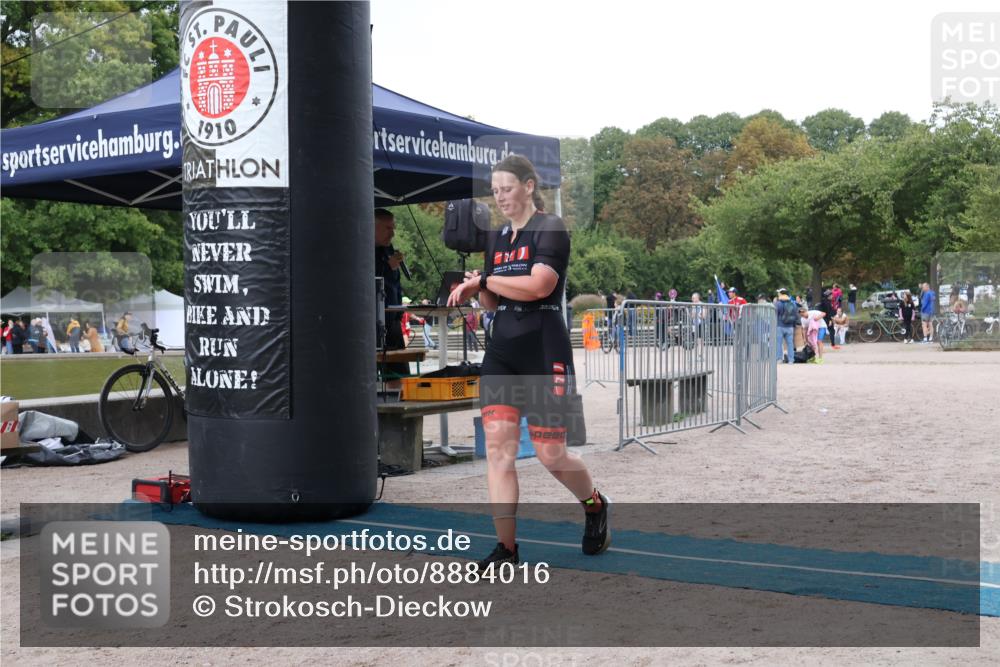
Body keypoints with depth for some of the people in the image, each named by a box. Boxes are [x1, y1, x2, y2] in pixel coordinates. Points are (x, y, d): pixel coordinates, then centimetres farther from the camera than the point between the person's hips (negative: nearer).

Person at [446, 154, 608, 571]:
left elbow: (537, 285, -20)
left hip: (544, 353, -6)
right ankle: (506, 550, 1)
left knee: (550, 453, -1)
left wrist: (485, 279, -9)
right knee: (497, 445, -4)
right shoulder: (498, 238, 15)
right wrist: (477, 289, -1)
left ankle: (595, 506, 30)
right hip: (501, 352, 7)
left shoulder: (551, 229, -6)